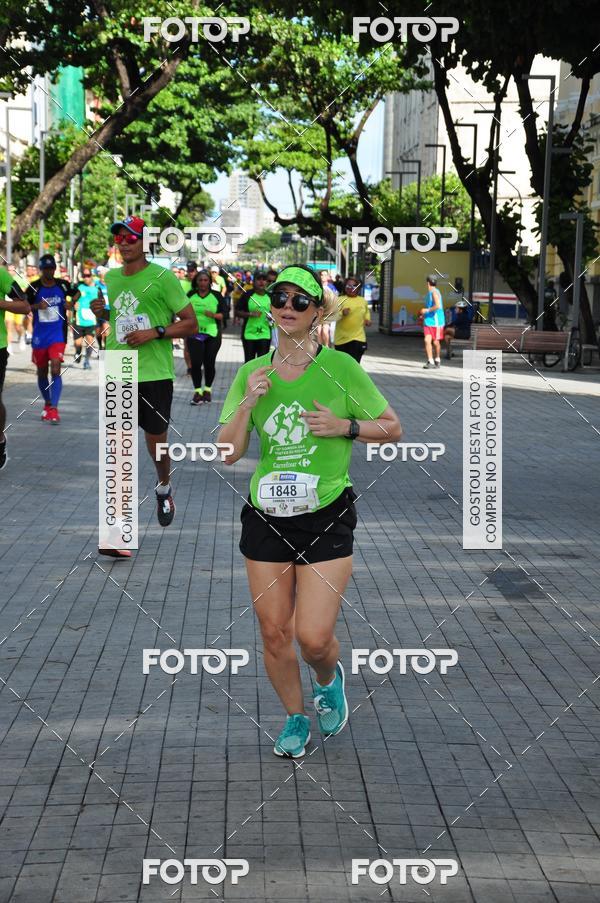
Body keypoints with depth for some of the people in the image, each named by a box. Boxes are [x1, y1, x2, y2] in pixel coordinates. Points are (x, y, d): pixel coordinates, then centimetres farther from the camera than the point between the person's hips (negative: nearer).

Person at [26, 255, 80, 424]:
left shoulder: (63, 284, 0)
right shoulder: (34, 287, -3)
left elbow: (77, 293, 18)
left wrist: (72, 302, -3)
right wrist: (37, 306, -19)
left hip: (58, 335, -1)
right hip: (39, 336, 1)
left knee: (55, 370, -16)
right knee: (42, 372, 12)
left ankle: (54, 409, -17)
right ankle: (47, 404, 33)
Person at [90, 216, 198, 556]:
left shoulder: (163, 278, -6)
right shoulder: (111, 278, 11)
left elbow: (191, 324, -5)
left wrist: (155, 332, -18)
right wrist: (101, 309, 6)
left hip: (155, 374, -4)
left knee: (156, 443, 10)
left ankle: (164, 488, 44)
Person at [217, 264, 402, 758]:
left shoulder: (340, 368, -4)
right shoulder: (251, 373, 5)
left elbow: (392, 428, 4)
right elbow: (229, 454, 3)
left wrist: (344, 426, -13)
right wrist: (247, 404, -12)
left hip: (326, 518, -3)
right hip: (266, 518, 3)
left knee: (314, 637, -9)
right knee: (274, 632, 7)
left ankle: (329, 679, 27)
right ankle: (296, 719, 31)